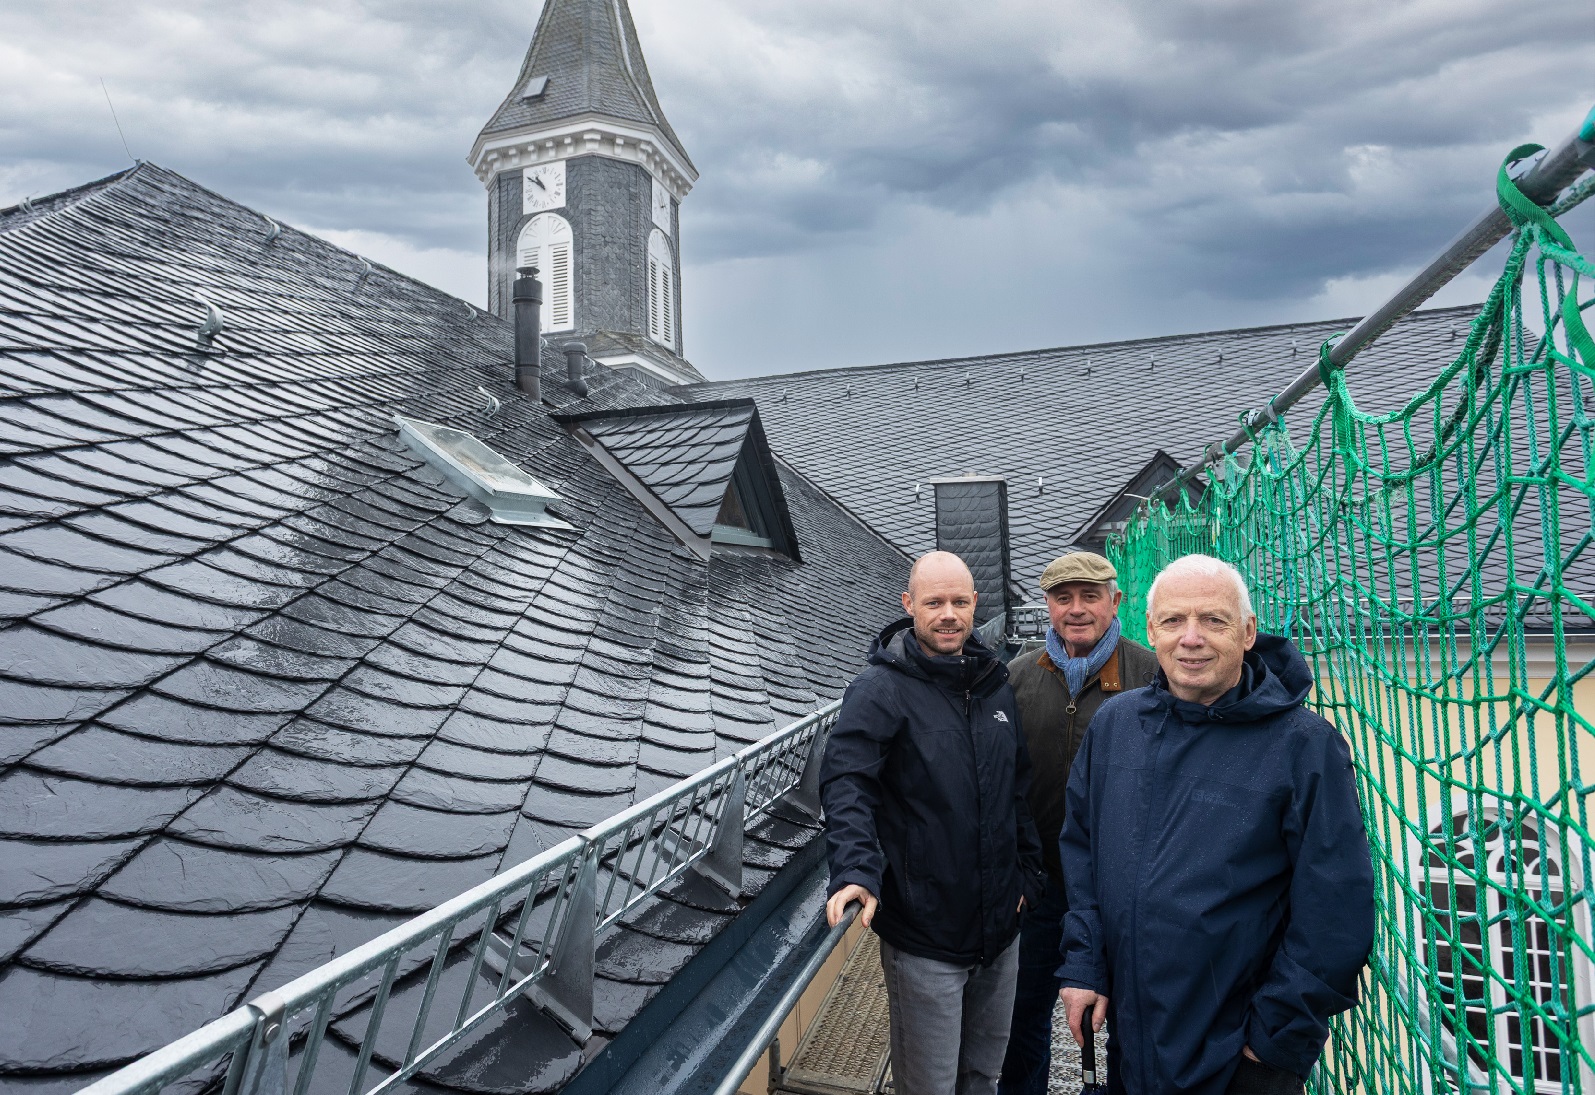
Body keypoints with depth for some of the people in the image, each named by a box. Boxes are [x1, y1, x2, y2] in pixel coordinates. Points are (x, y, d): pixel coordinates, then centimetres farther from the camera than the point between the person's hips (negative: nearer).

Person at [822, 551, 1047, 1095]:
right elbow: (847, 784, -25)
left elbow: (1018, 788, 13)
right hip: (924, 935, -6)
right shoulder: (881, 688, -15)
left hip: (1000, 928, 6)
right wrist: (857, 870, -39)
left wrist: (1028, 872, 10)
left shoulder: (995, 685, 5)